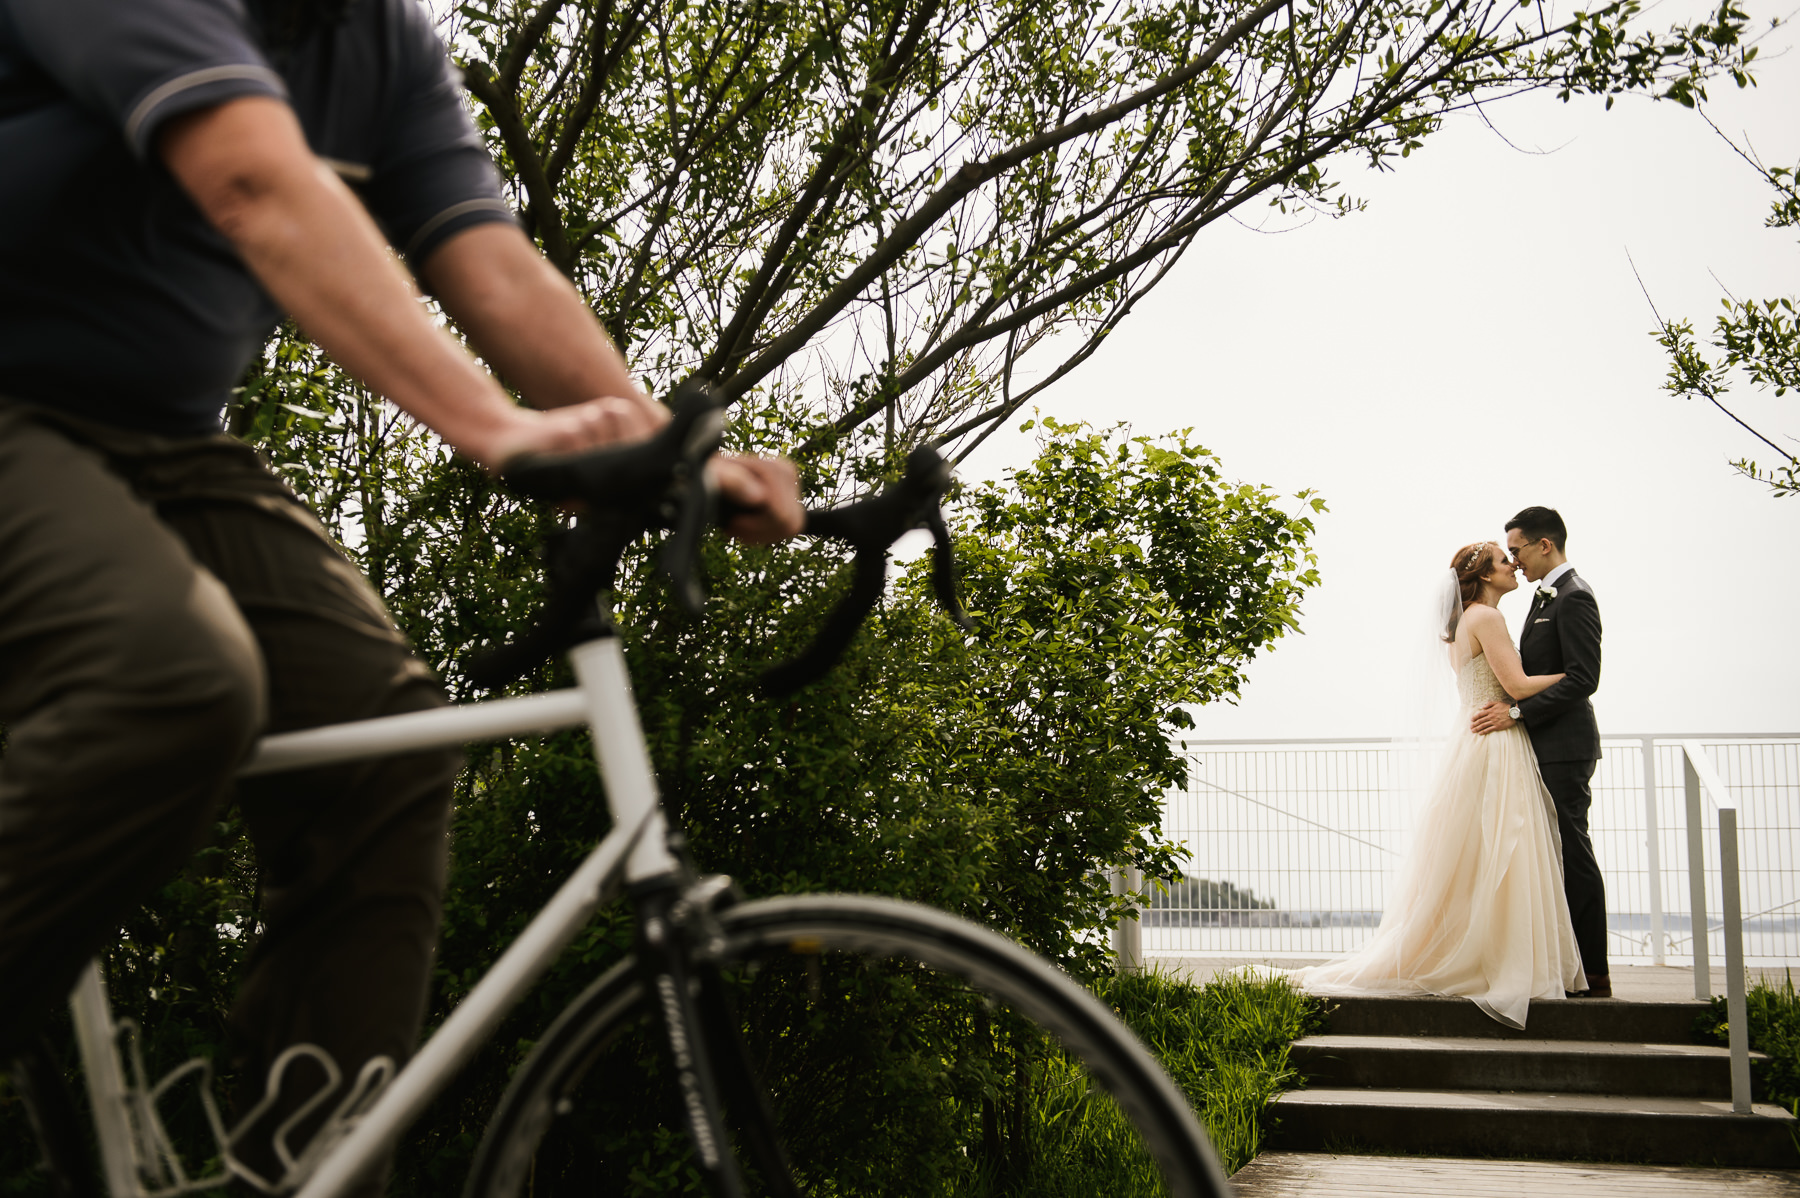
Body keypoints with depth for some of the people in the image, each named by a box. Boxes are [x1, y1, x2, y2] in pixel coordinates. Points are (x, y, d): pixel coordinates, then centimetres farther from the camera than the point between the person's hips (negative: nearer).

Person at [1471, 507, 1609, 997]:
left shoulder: (1573, 598, -14)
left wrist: (1516, 712, -21)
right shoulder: (1546, 595, 17)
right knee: (1559, 855, 11)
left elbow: (1582, 678, -20)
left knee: (1573, 856, -7)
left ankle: (1593, 975, -2)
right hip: (1546, 744, 10)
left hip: (1563, 746, -10)